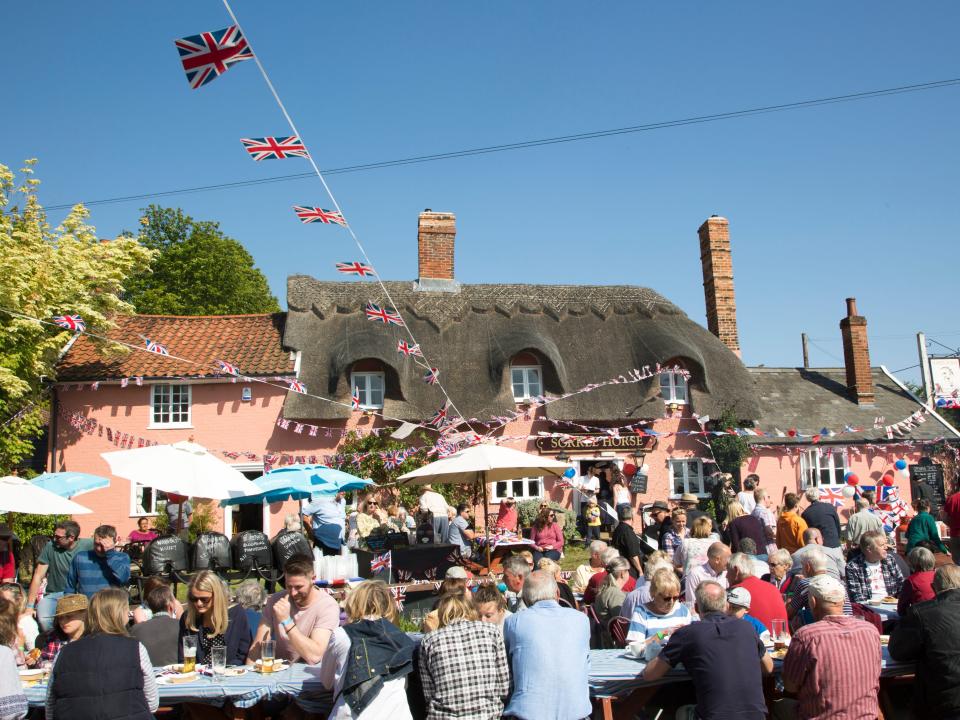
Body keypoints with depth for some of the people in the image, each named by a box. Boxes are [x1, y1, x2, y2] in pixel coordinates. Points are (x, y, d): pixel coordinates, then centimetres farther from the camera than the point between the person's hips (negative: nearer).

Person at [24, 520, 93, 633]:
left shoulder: (87, 545, -6)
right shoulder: (50, 547, -6)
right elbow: (38, 577, -3)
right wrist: (30, 606, -6)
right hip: (54, 595, 1)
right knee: (44, 621, -27)